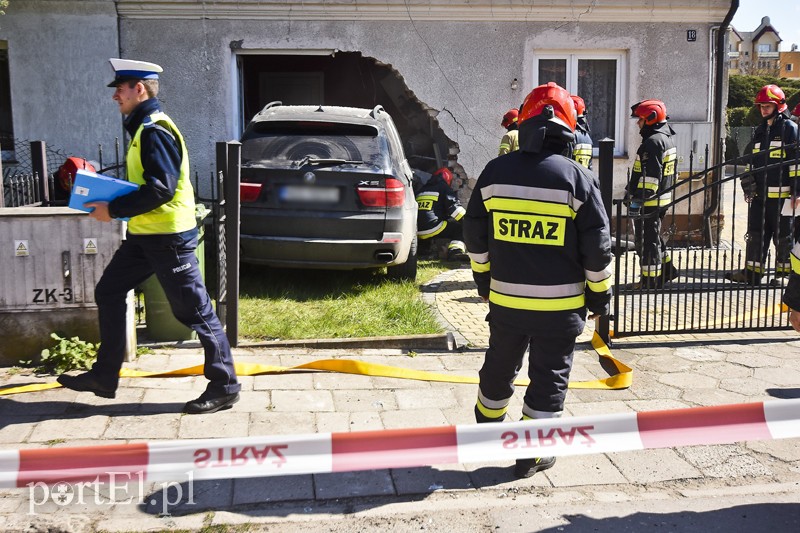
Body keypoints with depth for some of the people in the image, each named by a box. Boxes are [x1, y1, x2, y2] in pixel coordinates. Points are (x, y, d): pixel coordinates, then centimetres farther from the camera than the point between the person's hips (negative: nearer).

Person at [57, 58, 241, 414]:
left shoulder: (155, 130, -16)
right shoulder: (143, 128, 16)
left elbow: (161, 188, -25)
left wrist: (114, 210, -19)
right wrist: (112, 201, 11)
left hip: (168, 236, -11)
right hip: (145, 234, 11)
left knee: (195, 311, -4)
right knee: (108, 293, 13)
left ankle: (224, 386, 7)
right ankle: (104, 376, 23)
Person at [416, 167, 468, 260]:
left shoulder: (422, 189, 27)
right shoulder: (444, 188, 6)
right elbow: (454, 208, -5)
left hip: (417, 230, 7)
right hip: (431, 228, -7)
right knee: (459, 229, 4)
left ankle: (422, 247, 23)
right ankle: (455, 251, -19)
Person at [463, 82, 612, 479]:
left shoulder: (495, 172, -2)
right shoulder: (576, 178, -10)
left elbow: (475, 236, 6)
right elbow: (597, 246, -7)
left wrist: (483, 278, 19)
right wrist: (599, 293, 5)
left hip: (505, 298, 3)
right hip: (560, 303, -3)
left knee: (499, 368, 22)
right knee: (549, 377, 10)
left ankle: (487, 427, 42)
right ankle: (532, 454, 17)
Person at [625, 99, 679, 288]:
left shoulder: (652, 142, -18)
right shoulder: (668, 139, 15)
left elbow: (650, 176, -24)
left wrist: (637, 200, -23)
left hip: (649, 201, -10)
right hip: (663, 199, 10)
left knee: (646, 239, -2)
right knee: (654, 236, 22)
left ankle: (650, 279, 5)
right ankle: (666, 269, 31)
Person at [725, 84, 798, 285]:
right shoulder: (761, 130, 16)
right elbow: (749, 157, 24)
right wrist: (747, 180, 13)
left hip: (781, 195, -7)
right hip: (759, 194, 7)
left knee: (783, 236, 2)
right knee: (756, 234, 8)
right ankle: (752, 273, 14)